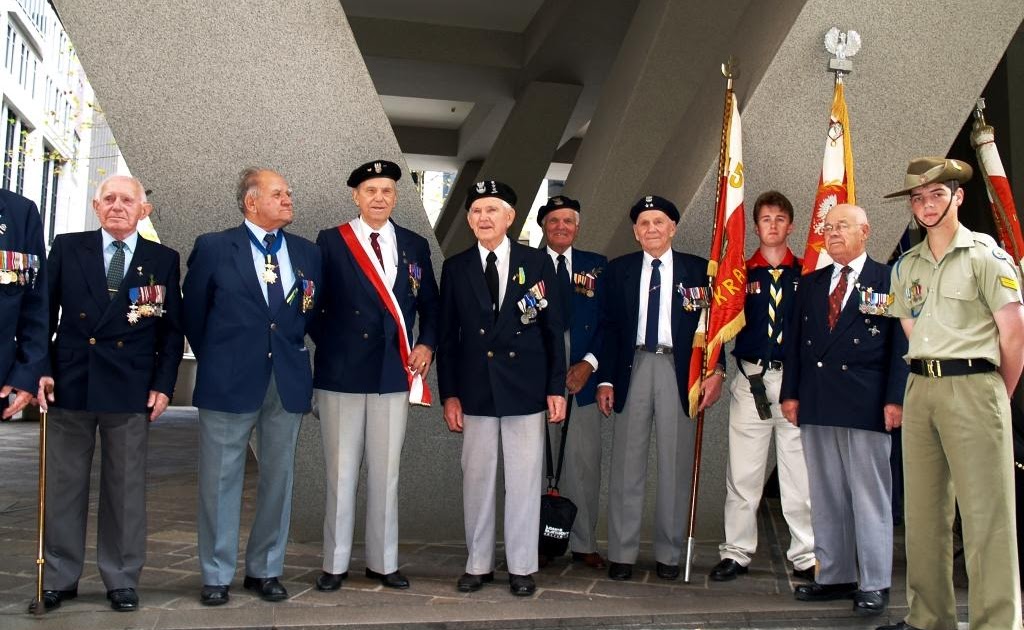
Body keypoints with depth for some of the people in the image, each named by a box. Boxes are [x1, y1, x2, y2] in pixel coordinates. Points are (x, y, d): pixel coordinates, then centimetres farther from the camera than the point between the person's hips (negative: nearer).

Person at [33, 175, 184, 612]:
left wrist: (163, 384, -2)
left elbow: (172, 330, 5)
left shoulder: (163, 260, 5)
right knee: (63, 485, 8)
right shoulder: (66, 249, 7)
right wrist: (41, 370, -2)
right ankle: (59, 578, 21)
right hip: (69, 384, 1)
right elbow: (44, 313, 7)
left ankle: (122, 580, 18)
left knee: (126, 488, 6)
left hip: (131, 391, -1)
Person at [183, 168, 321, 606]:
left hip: (288, 382, 3)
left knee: (278, 478, 8)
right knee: (221, 480, 4)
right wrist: (215, 361, 11)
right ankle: (217, 576, 16)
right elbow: (193, 312, 7)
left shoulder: (307, 253, 9)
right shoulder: (213, 248, -1)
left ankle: (265, 570, 21)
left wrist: (293, 352, 12)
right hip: (229, 381, -3)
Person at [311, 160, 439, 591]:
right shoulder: (331, 242, 1)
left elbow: (429, 304, 15)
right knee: (341, 472, 4)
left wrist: (427, 344, 1)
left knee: (386, 471, 8)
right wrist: (328, 346, -3)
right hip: (342, 373, -2)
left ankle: (383, 562, 19)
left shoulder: (415, 246, 9)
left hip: (395, 373, 2)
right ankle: (335, 564, 16)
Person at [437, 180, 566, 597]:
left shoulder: (537, 263, 3)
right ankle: (478, 565, 19)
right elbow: (448, 335, 6)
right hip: (476, 390, 1)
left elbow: (553, 329, 3)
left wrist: (557, 387, -1)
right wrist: (449, 393, 0)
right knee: (476, 479, 7)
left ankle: (522, 567, 16)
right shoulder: (455, 268, 6)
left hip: (525, 389, -1)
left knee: (524, 480, 4)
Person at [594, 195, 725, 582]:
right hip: (633, 367, 1)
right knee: (627, 464, 3)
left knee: (676, 465, 5)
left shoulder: (697, 270, 5)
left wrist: (716, 370, -10)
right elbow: (608, 327, 7)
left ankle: (668, 554, 16)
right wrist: (605, 379, 0)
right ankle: (622, 553, 11)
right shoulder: (618, 270, 8)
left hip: (680, 371, -1)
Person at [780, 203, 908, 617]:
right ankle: (835, 576, 19)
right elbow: (795, 341, 13)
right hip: (816, 404, 5)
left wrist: (895, 399, -10)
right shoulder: (810, 284, 16)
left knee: (869, 496, 0)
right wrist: (790, 393, 6)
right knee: (825, 497, 9)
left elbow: (901, 343, -3)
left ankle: (874, 584, 8)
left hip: (865, 404, -5)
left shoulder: (888, 281, 2)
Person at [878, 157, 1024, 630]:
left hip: (972, 385, -6)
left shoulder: (985, 255, -1)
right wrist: (926, 380, 12)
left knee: (985, 512, -6)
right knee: (923, 509, 8)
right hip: (919, 388, 6)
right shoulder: (906, 267, 15)